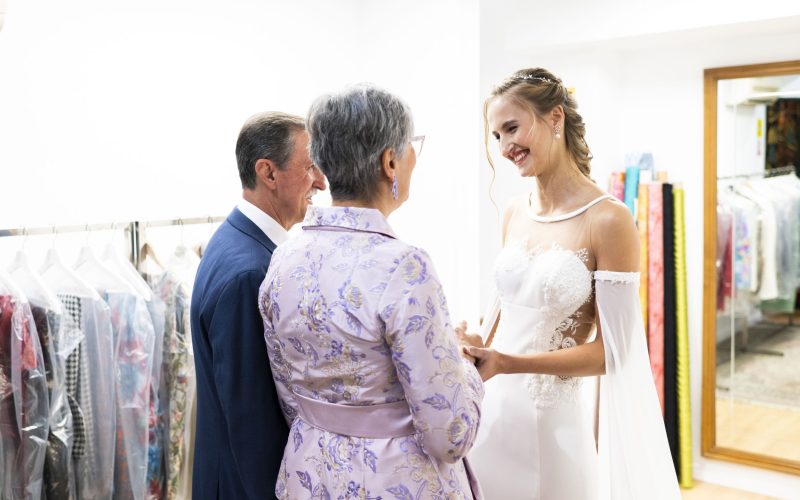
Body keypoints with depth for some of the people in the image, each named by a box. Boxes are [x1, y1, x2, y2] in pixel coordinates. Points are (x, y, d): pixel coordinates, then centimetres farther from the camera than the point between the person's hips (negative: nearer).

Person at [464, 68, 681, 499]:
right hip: (492, 407, 6)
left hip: (554, 419, -6)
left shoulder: (607, 220, -15)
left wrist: (506, 363, -23)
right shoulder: (514, 212, 4)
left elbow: (609, 351, -14)